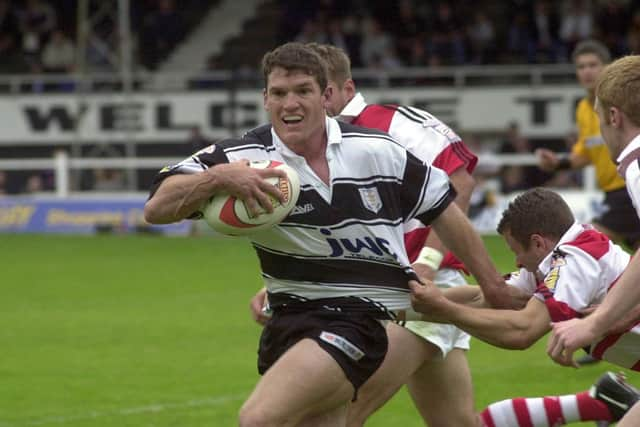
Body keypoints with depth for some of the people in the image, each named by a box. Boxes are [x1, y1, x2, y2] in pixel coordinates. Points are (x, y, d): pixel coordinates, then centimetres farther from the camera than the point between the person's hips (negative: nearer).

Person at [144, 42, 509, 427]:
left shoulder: (378, 151, -5)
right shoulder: (242, 159, -7)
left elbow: (443, 211, 8)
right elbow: (157, 208, -17)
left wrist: (494, 286, 14)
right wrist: (218, 178, -34)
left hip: (360, 320, -4)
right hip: (290, 322, 4)